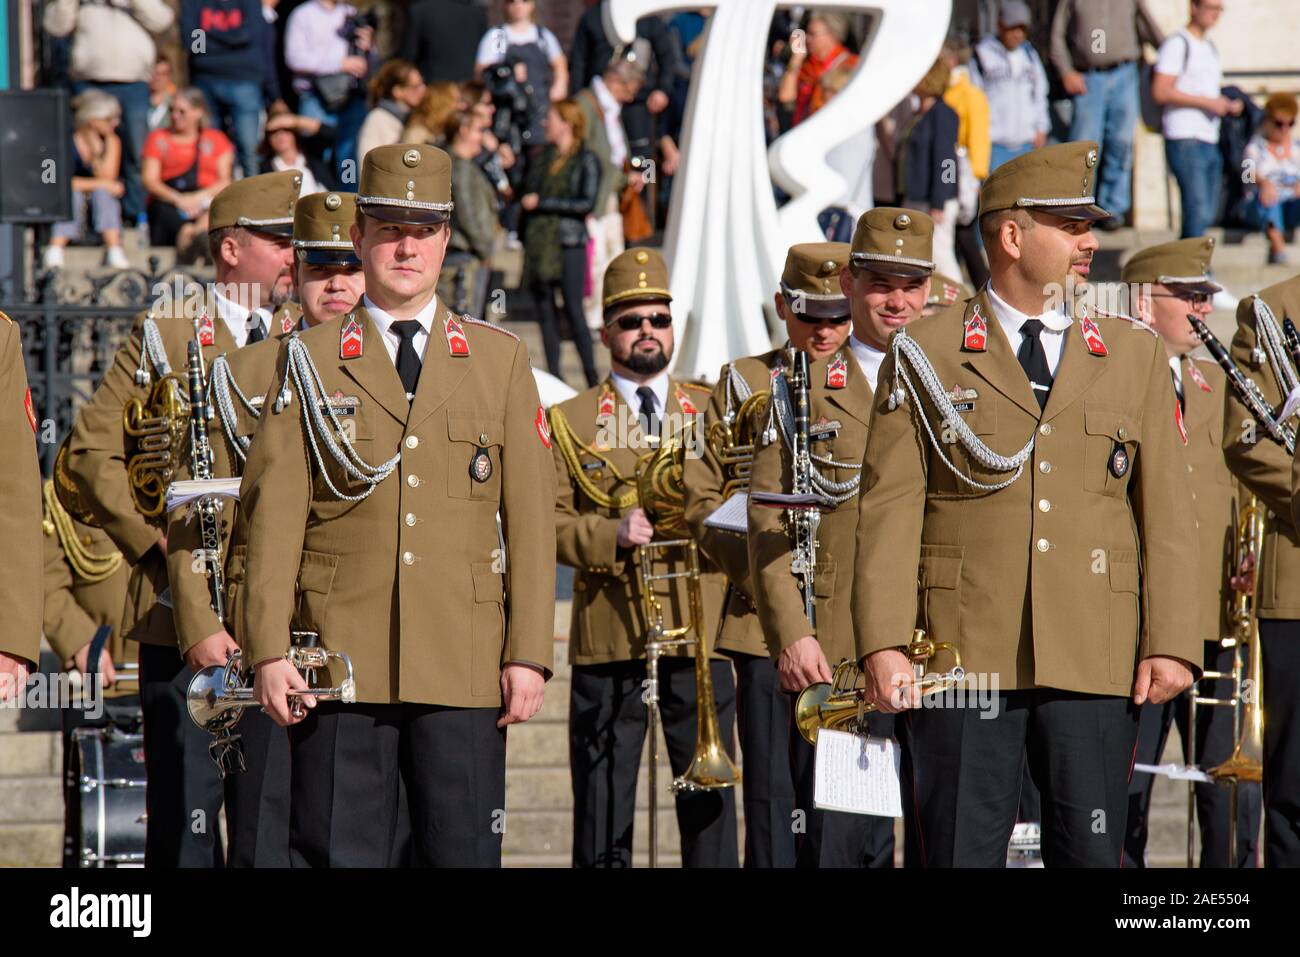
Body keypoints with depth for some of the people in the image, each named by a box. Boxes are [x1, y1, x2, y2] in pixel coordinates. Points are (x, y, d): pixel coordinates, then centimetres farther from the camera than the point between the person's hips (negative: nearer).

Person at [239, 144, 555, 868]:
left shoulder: (501, 360, 11)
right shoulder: (310, 361, 8)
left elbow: (531, 517, 7)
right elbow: (275, 514, 3)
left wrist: (529, 653, -1)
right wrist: (270, 651, -7)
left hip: (465, 668, 1)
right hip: (339, 665, -1)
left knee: (464, 854, -1)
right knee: (337, 854, -2)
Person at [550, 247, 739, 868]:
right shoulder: (569, 423, 9)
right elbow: (546, 524, 0)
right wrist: (612, 534, -16)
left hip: (700, 633, 1)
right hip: (607, 639, -1)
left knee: (709, 800, -2)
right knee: (603, 801, 1)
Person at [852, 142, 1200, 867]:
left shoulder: (1136, 357, 13)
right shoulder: (926, 357, 6)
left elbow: (1168, 511, 9)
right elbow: (891, 507, 0)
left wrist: (1172, 644, -1)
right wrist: (883, 643, -10)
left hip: (1096, 664, 2)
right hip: (962, 654, -2)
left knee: (1092, 850, 1)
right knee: (963, 851, -1)